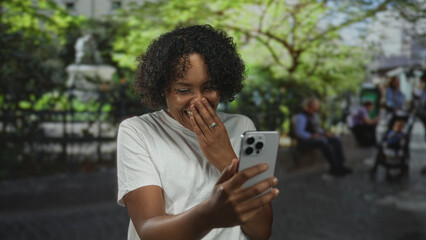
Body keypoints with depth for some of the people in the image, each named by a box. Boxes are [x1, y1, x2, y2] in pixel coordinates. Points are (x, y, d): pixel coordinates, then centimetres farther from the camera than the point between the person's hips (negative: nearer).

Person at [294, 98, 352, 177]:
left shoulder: (314, 115, 15)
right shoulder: (301, 116, -13)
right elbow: (299, 132, -20)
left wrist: (325, 133, 5)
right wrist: (311, 136, -31)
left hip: (317, 137, 9)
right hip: (306, 140, -9)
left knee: (336, 140, -14)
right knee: (324, 142, -36)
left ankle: (340, 165, -20)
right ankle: (334, 167, -29)